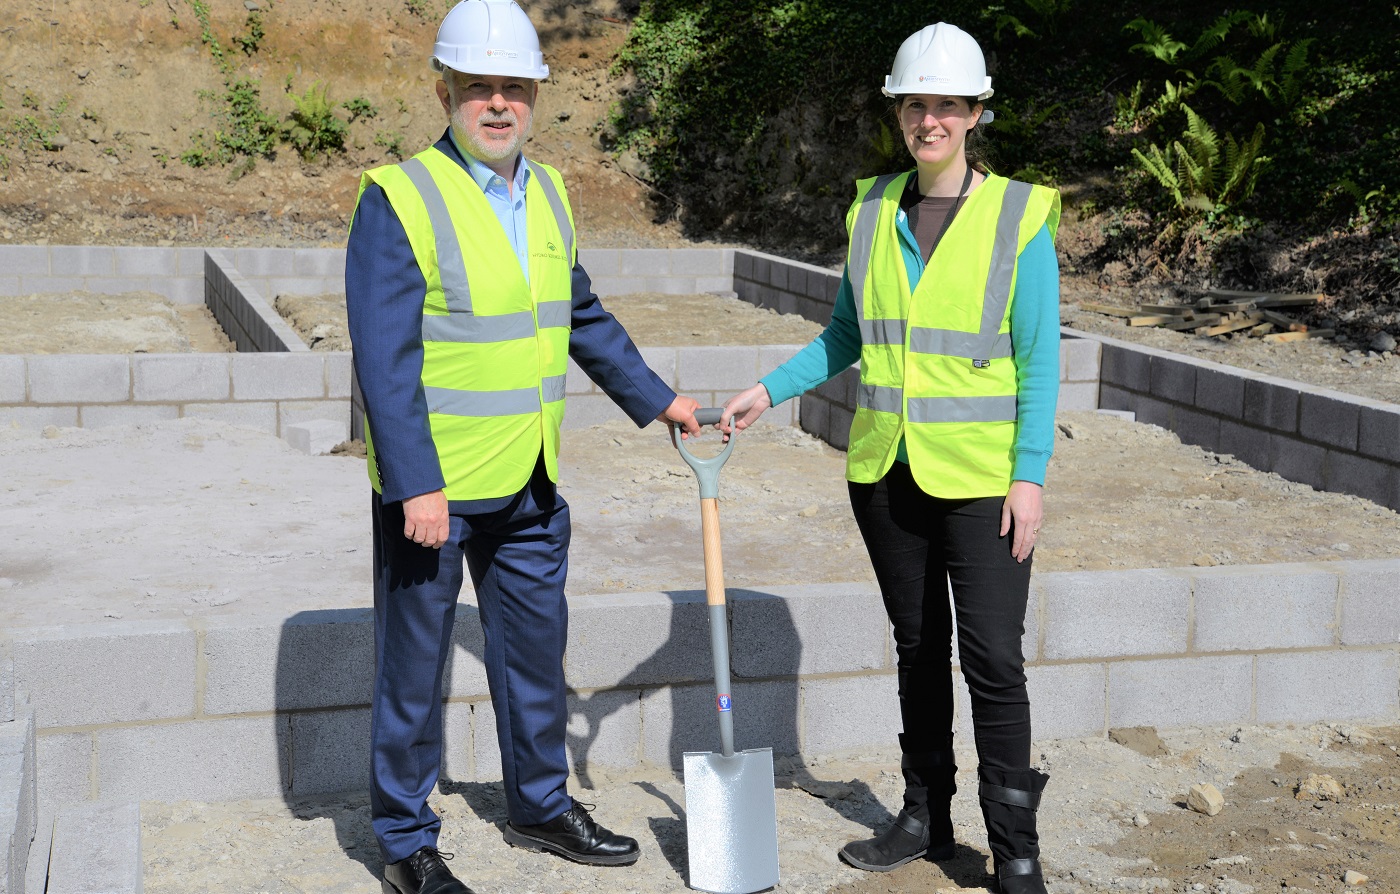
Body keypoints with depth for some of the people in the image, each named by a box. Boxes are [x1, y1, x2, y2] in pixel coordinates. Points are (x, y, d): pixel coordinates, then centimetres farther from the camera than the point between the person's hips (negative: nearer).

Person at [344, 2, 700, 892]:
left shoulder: (547, 193, 7)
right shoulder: (399, 199, -15)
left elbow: (584, 315, 20)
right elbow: (383, 357, -19)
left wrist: (655, 397, 21)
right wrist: (417, 485, -23)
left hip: (529, 483, 7)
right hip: (430, 487, -7)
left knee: (536, 649, 18)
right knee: (414, 668, 7)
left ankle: (541, 806, 37)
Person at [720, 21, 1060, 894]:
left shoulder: (1017, 215, -7)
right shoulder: (873, 209, 5)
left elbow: (1039, 357, -7)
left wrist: (1030, 473, -13)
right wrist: (770, 390, 3)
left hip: (980, 477, -4)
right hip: (886, 471, 4)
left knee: (993, 659, -2)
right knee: (918, 649, 15)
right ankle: (926, 817, 29)